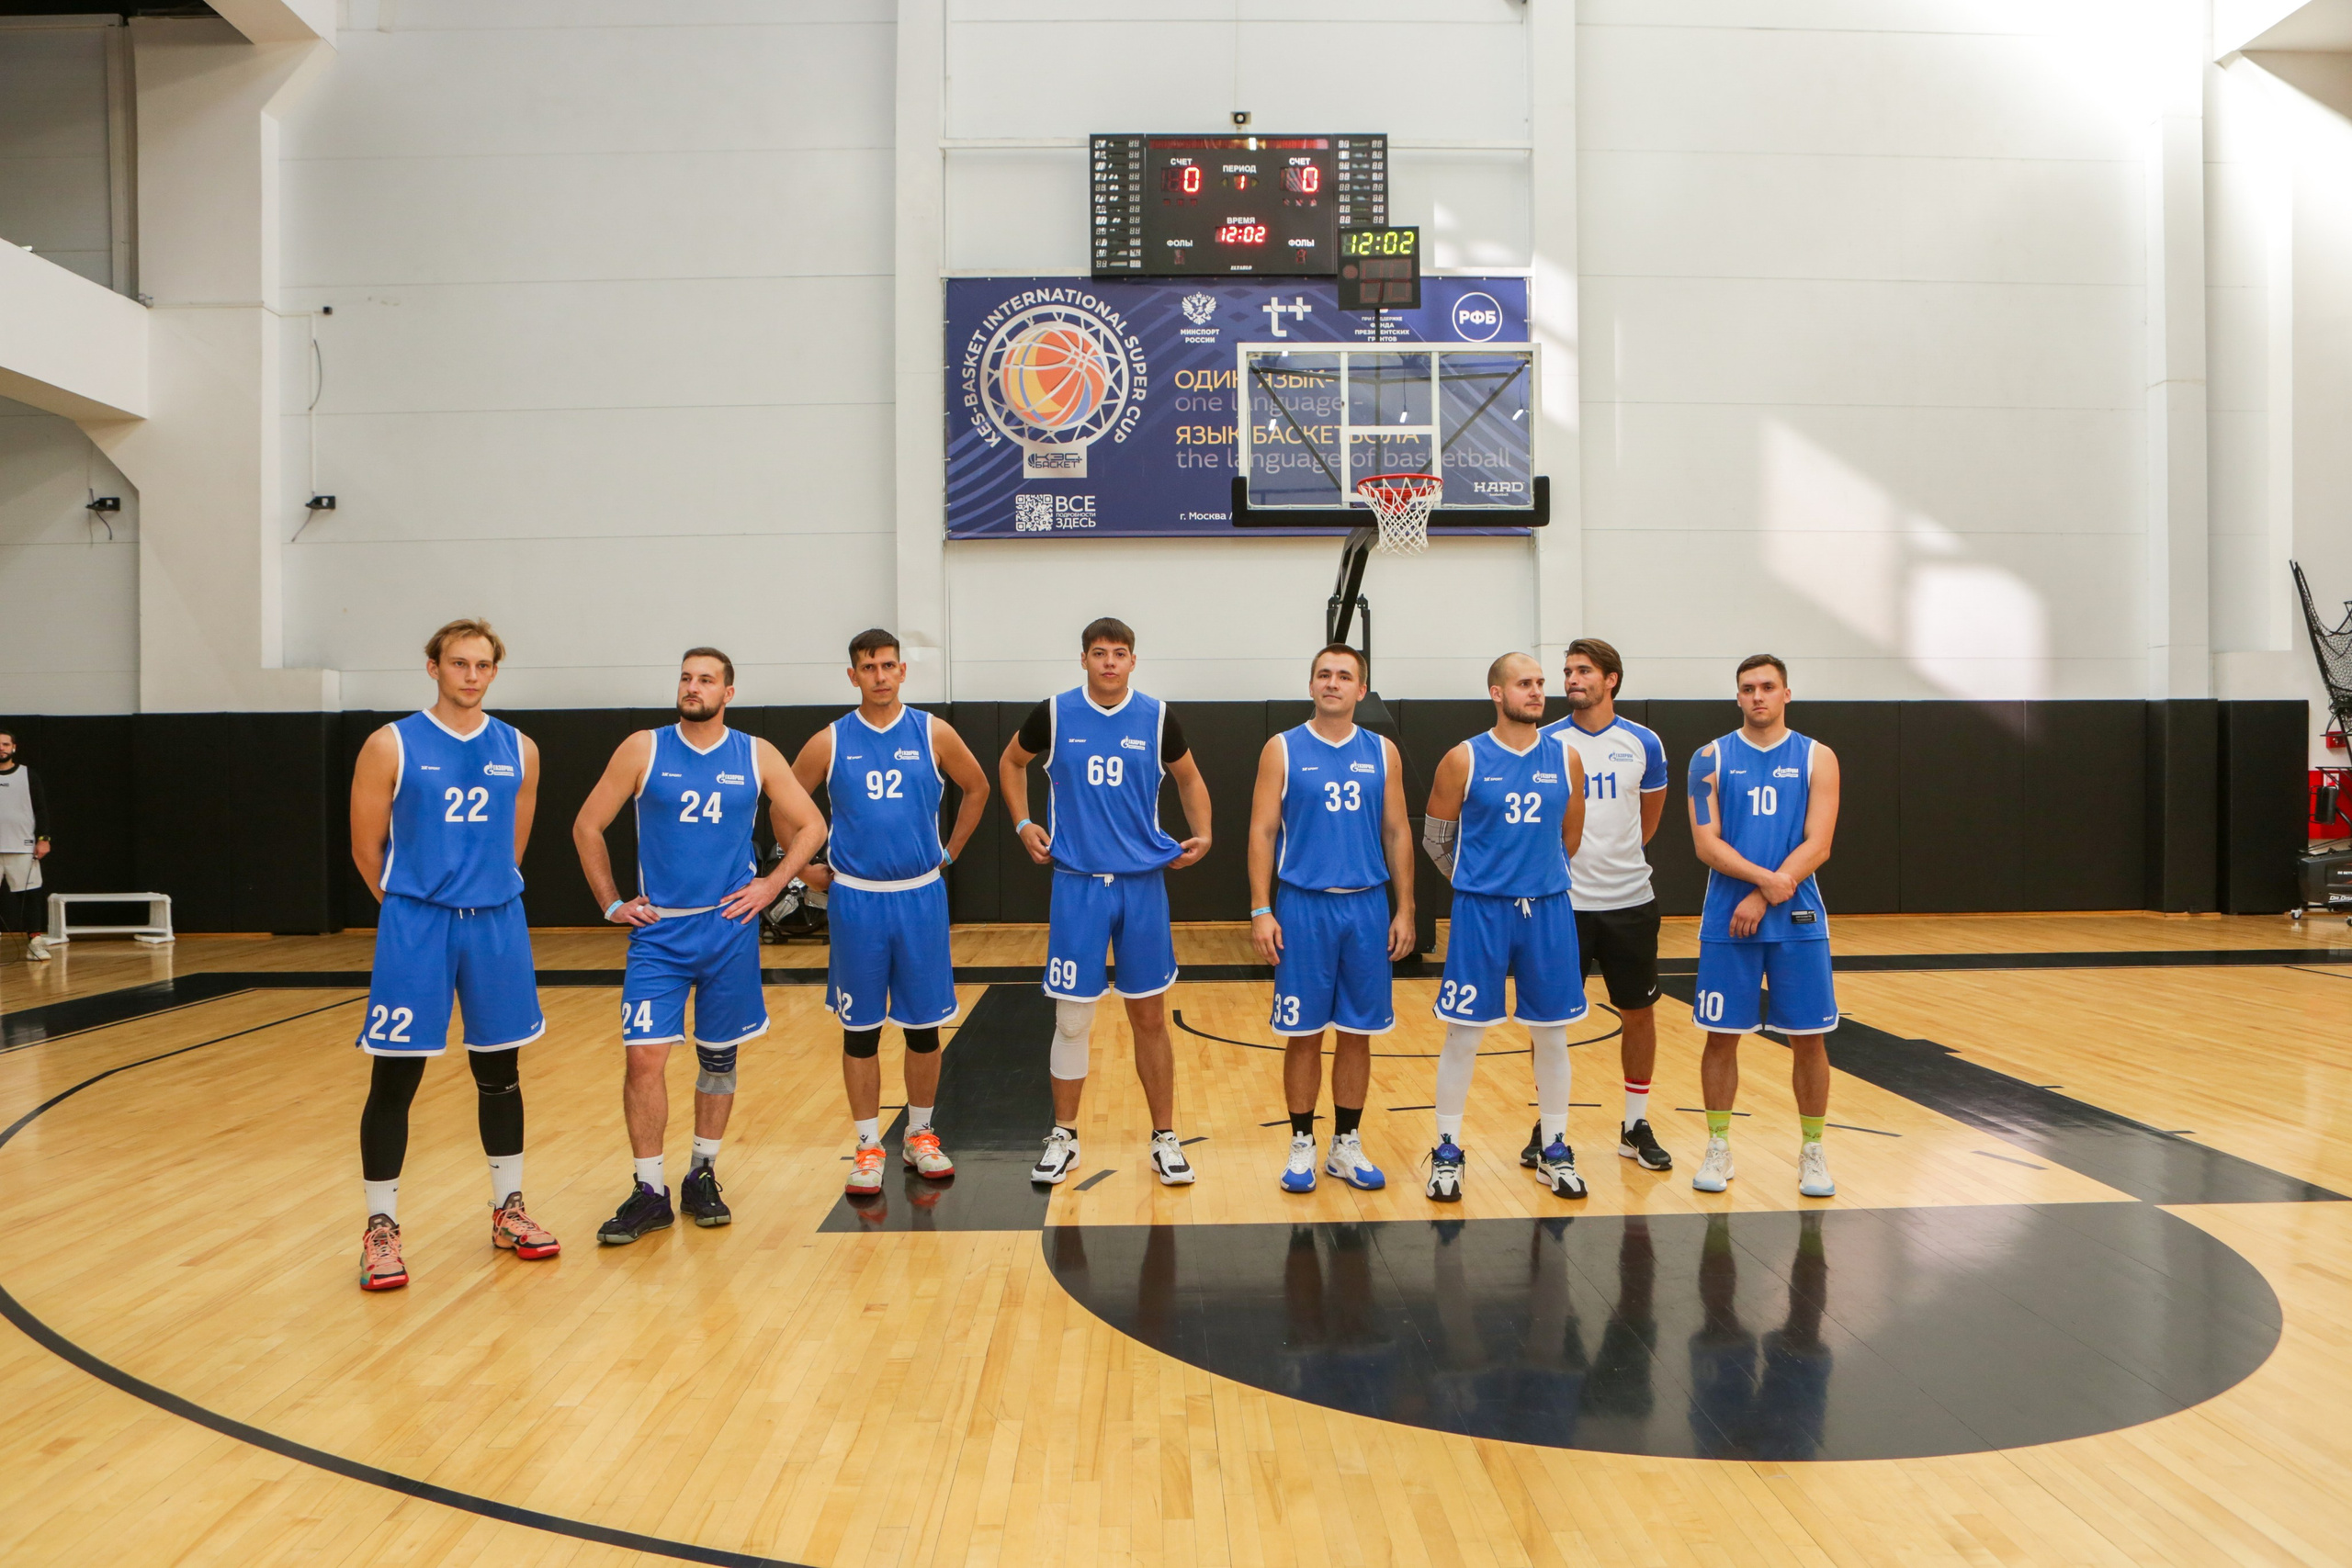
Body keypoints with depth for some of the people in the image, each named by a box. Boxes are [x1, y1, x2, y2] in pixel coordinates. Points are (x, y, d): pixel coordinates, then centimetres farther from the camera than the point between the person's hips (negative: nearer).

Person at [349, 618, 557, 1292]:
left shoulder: (518, 750, 6)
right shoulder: (392, 746, -4)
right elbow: (367, 848, 1)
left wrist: (480, 894, 13)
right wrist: (413, 905, 7)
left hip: (497, 924, 3)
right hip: (415, 927, -3)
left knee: (500, 1073, 12)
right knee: (395, 1079, 0)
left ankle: (508, 1210, 25)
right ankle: (381, 1228, 13)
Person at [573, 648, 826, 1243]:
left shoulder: (757, 756, 1)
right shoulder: (644, 749, -1)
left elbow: (811, 826, 8)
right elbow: (587, 826, 5)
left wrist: (770, 886, -2)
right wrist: (612, 904, 0)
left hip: (729, 929, 1)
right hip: (658, 931, -1)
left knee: (719, 1057, 10)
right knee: (643, 1056, -8)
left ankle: (702, 1177, 26)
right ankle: (648, 1192, 5)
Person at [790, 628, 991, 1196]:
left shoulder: (933, 734, -1)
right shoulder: (830, 742, -2)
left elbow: (977, 788, 12)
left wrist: (948, 853, 8)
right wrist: (807, 868, 4)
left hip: (920, 896, 1)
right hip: (855, 899, 0)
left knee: (924, 1025, 7)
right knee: (860, 1030, 5)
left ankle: (920, 1136, 24)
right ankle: (868, 1148, 16)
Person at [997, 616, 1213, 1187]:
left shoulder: (1157, 718, -1)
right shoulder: (1054, 714, -2)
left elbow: (1189, 779, 15)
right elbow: (1011, 763, 16)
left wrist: (1201, 835, 0)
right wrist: (1023, 825, 4)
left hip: (1142, 884, 1)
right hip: (1076, 883, 0)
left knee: (1150, 1017, 7)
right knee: (1072, 1018, 3)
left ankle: (1165, 1139, 19)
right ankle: (1063, 1138, 20)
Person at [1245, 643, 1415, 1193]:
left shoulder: (1382, 752, 6)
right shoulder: (1283, 749, 0)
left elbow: (1397, 834, 8)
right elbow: (1262, 832, -2)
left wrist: (1404, 909, 3)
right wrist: (1260, 910, -9)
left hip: (1367, 907, 2)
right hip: (1302, 905, -2)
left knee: (1357, 1033, 8)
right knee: (1303, 1033, 3)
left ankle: (1347, 1146, 21)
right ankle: (1302, 1145, 17)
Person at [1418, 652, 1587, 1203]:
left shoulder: (1565, 758, 3)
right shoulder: (1465, 759, -5)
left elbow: (1571, 836, 15)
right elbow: (1436, 838, 5)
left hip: (1548, 909, 3)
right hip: (1480, 911, -3)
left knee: (1551, 1033, 9)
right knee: (1463, 1033, 2)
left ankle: (1554, 1151, 23)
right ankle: (1447, 1152, 14)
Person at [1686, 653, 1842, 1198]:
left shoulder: (1817, 758, 2)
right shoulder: (1711, 758, 2)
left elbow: (1817, 846, -6)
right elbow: (1707, 844, -6)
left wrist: (1762, 899, -14)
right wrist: (1767, 878, -19)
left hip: (1797, 921, 0)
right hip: (1726, 921, 0)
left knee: (1807, 1039, 5)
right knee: (1722, 1036, 5)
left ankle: (1812, 1153, 19)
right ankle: (1718, 1148, 18)